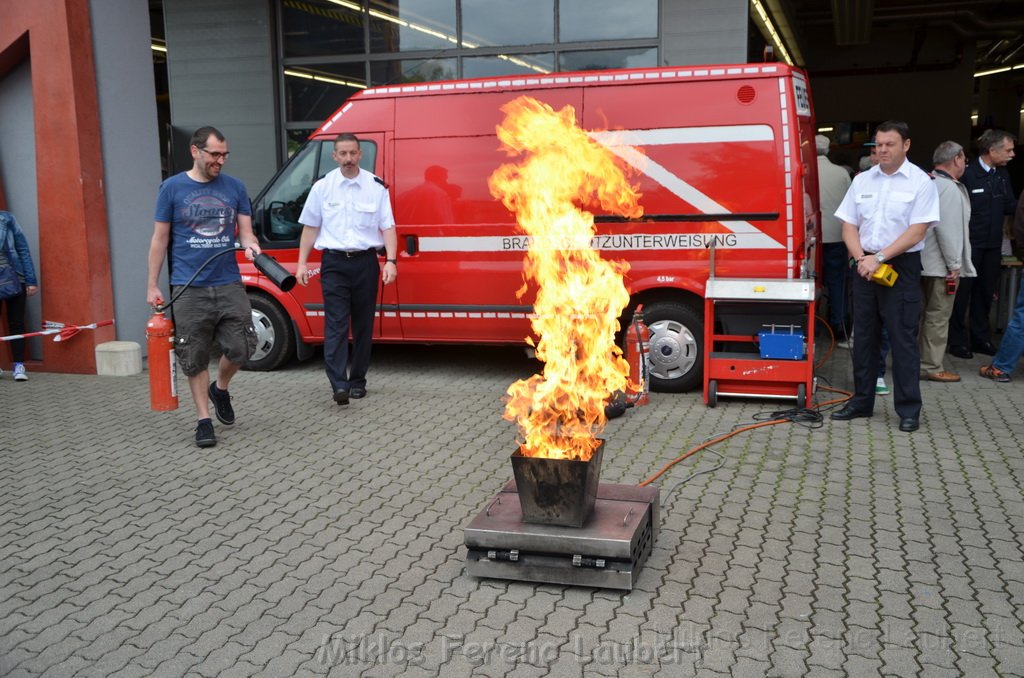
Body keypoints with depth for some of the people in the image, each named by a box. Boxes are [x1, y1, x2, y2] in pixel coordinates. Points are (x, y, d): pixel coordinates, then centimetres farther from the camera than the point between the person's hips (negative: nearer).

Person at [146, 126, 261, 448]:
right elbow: (160, 239, 5)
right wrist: (152, 285, 3)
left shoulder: (235, 187, 7)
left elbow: (245, 230, 8)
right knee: (195, 357, 2)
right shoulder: (172, 188, 2)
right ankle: (204, 419, 14)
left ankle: (221, 388, 29)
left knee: (242, 347, -1)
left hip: (229, 283, 2)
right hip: (189, 288, -2)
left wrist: (251, 245, -17)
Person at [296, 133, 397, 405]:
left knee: (363, 324, 8)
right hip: (334, 263, -1)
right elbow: (310, 227, 10)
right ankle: (339, 385, -17)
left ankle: (358, 380, 20)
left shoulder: (376, 187, 2)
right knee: (336, 324, -10)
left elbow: (387, 227, 2)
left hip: (366, 262, 1)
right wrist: (302, 263, 5)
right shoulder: (322, 187, 4)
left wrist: (391, 261, -9)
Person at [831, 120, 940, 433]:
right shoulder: (862, 180, 9)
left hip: (902, 266, -5)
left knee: (902, 338, -3)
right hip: (865, 265, 5)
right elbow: (849, 227, 7)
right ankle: (861, 401, 20)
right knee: (863, 336, 10)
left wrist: (878, 258, -16)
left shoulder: (921, 182, -5)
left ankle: (909, 409, 4)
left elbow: (916, 232, -12)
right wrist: (861, 259, -9)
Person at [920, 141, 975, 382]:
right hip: (942, 264, -10)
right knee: (938, 316, -3)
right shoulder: (948, 188, -17)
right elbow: (947, 229, -22)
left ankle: (923, 361, 23)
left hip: (927, 262, 10)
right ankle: (931, 367, 2)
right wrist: (955, 264, -17)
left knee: (931, 314, 16)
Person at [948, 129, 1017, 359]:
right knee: (962, 293, 1)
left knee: (985, 292, 14)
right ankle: (958, 340, 10)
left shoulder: (1003, 175, 9)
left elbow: (1011, 206, 5)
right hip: (969, 244, -7)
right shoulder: (967, 174, -14)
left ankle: (981, 338, 23)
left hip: (993, 245, 7)